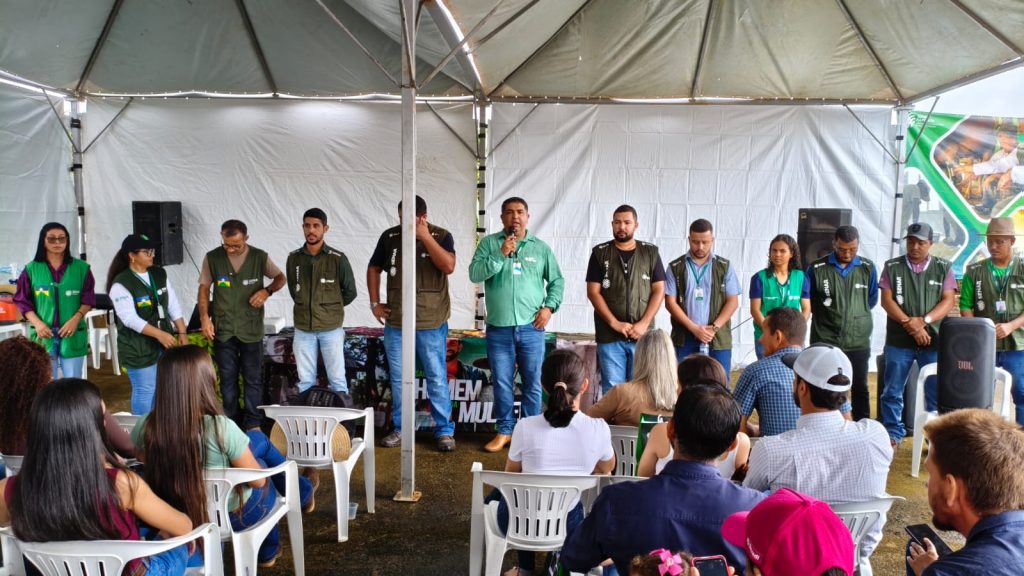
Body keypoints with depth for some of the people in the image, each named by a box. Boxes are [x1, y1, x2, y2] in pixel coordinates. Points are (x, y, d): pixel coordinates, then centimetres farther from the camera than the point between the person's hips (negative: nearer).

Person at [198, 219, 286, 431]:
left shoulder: (260, 257, -7)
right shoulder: (212, 258, -5)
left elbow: (280, 278, 6)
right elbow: (204, 288, 4)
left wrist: (267, 290, -15)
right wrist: (204, 317, -6)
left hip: (251, 329, -1)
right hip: (223, 329, 1)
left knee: (253, 379, 7)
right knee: (227, 379, 11)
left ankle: (253, 424, 20)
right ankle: (231, 422, 27)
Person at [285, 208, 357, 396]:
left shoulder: (338, 259, -5)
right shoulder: (293, 259, 3)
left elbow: (350, 292, 4)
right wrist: (307, 309, 11)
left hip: (331, 329, -2)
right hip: (303, 329, 3)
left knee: (337, 379, 3)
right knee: (305, 381, 9)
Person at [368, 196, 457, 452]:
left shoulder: (441, 236, -5)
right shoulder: (389, 236, 4)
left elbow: (448, 266, -21)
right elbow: (374, 269, 14)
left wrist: (425, 237, -22)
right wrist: (374, 303, 7)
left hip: (431, 323, -3)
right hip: (395, 323, 3)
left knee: (437, 378, 2)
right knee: (398, 379, 11)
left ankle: (444, 431, 12)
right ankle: (400, 429, 24)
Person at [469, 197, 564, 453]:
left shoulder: (541, 247, 6)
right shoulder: (489, 243, 2)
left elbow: (557, 280, 12)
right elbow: (475, 274, -10)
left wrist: (549, 306, -2)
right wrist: (501, 255, -19)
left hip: (531, 328, 1)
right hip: (499, 329, 0)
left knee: (532, 383, 8)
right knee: (502, 383, 8)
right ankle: (504, 430, 23)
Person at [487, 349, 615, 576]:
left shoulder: (525, 426, -20)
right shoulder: (598, 429, -17)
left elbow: (510, 474, -1)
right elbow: (607, 469, 5)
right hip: (569, 525, 2)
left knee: (498, 492, 31)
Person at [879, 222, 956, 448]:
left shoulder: (943, 268, 8)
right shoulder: (892, 267, 5)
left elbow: (949, 300, 0)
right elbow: (887, 300, -2)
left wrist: (923, 321, -15)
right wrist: (910, 325, -13)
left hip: (934, 340, 0)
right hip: (899, 340, 0)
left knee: (936, 393, 4)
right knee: (892, 392, 3)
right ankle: (893, 434, 15)